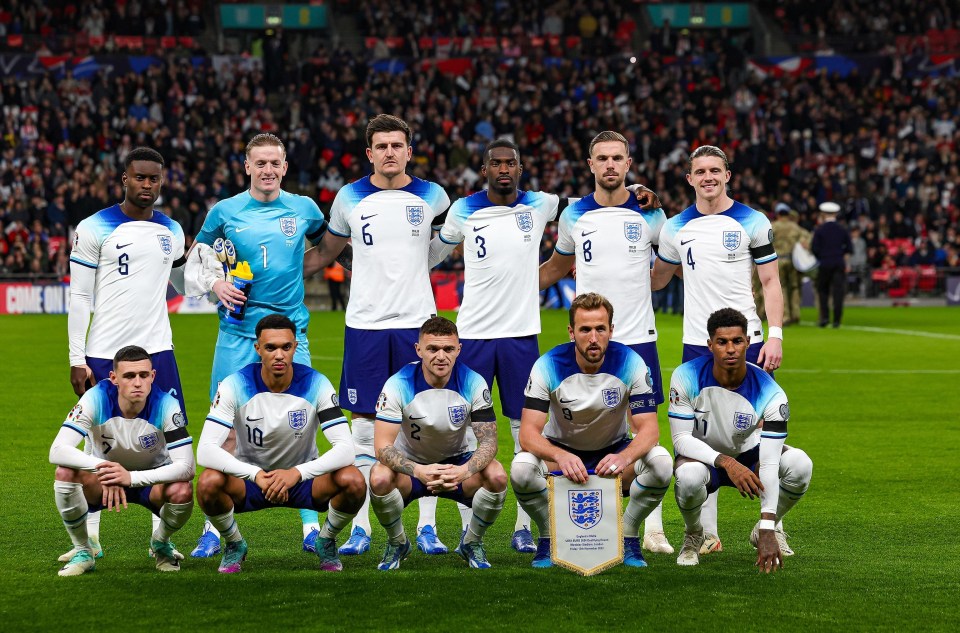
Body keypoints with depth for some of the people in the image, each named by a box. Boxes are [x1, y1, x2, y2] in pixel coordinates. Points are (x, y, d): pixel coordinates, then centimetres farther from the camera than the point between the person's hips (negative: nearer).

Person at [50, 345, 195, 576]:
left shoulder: (166, 405, -25)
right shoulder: (95, 399, -26)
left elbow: (185, 466, -30)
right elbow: (57, 451, -33)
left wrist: (131, 477, -44)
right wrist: (102, 468, -49)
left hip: (152, 479, 0)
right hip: (104, 479, 0)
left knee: (182, 491, -33)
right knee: (65, 473, -31)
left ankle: (161, 543, 3)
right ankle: (83, 552, -7)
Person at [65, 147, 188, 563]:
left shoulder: (171, 231, 11)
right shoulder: (95, 229, -3)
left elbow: (185, 286, 25)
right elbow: (79, 298, -3)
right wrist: (77, 360, -7)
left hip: (157, 350, 3)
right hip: (104, 354, -3)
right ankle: (90, 537, 16)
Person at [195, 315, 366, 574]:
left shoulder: (315, 384, -16)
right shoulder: (235, 385, -17)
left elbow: (345, 448, -23)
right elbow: (206, 450, -26)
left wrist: (297, 473, -38)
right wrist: (256, 475, -40)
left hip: (303, 476, 1)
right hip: (249, 477, 0)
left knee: (353, 481, -29)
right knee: (209, 482, -33)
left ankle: (326, 542, 3)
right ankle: (234, 545, -1)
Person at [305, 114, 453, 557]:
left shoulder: (431, 197, 3)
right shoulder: (350, 198, 4)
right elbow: (324, 253, 17)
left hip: (417, 322, 0)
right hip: (365, 324, 0)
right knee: (364, 428, 2)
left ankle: (427, 527, 6)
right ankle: (360, 528, 8)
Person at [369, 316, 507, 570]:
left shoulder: (473, 383, -16)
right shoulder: (399, 384, -20)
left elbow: (488, 441, -17)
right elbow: (382, 446, -25)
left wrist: (465, 471, -40)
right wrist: (419, 471, -44)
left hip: (457, 463, 1)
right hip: (411, 464, -1)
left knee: (496, 476, -29)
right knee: (380, 478, -35)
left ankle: (471, 542, 0)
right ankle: (397, 543, -3)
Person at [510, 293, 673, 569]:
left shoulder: (630, 363, -19)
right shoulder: (549, 365, -21)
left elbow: (648, 428, -21)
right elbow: (528, 432, -26)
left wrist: (625, 457, -45)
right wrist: (560, 456, -48)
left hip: (613, 450, 1)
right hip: (562, 450, -1)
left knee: (661, 462, -30)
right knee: (521, 468, -33)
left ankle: (628, 536, -6)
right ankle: (549, 537, -5)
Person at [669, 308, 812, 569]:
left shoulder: (770, 394, -25)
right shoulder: (687, 377, -24)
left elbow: (769, 465, -29)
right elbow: (681, 439, -22)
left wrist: (768, 531, -36)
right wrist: (726, 462, -40)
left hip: (749, 455, 1)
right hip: (703, 457, -1)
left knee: (800, 464, -29)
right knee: (689, 476, -39)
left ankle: (765, 530, 2)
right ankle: (693, 535, -3)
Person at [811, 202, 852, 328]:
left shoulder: (819, 230, -5)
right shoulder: (843, 230, 4)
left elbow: (814, 249, -6)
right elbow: (849, 248, 5)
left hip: (824, 264, -2)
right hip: (839, 264, 2)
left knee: (822, 290, 11)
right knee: (838, 291, 2)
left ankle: (824, 316, 0)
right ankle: (836, 320, -1)